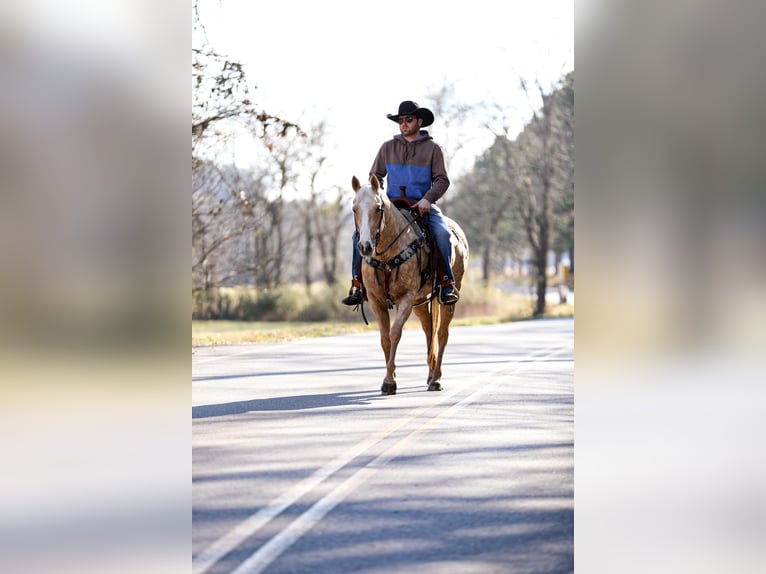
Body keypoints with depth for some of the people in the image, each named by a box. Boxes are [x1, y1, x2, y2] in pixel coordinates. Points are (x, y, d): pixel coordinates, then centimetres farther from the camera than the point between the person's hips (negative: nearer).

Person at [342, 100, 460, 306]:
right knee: (360, 232, -17)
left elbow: (442, 180, -2)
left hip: (423, 205, -2)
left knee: (443, 233, -29)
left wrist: (428, 199, -19)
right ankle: (357, 284, -12)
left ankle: (446, 283, -18)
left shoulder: (432, 148, 3)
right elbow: (375, 175, 16)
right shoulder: (388, 147, 11)